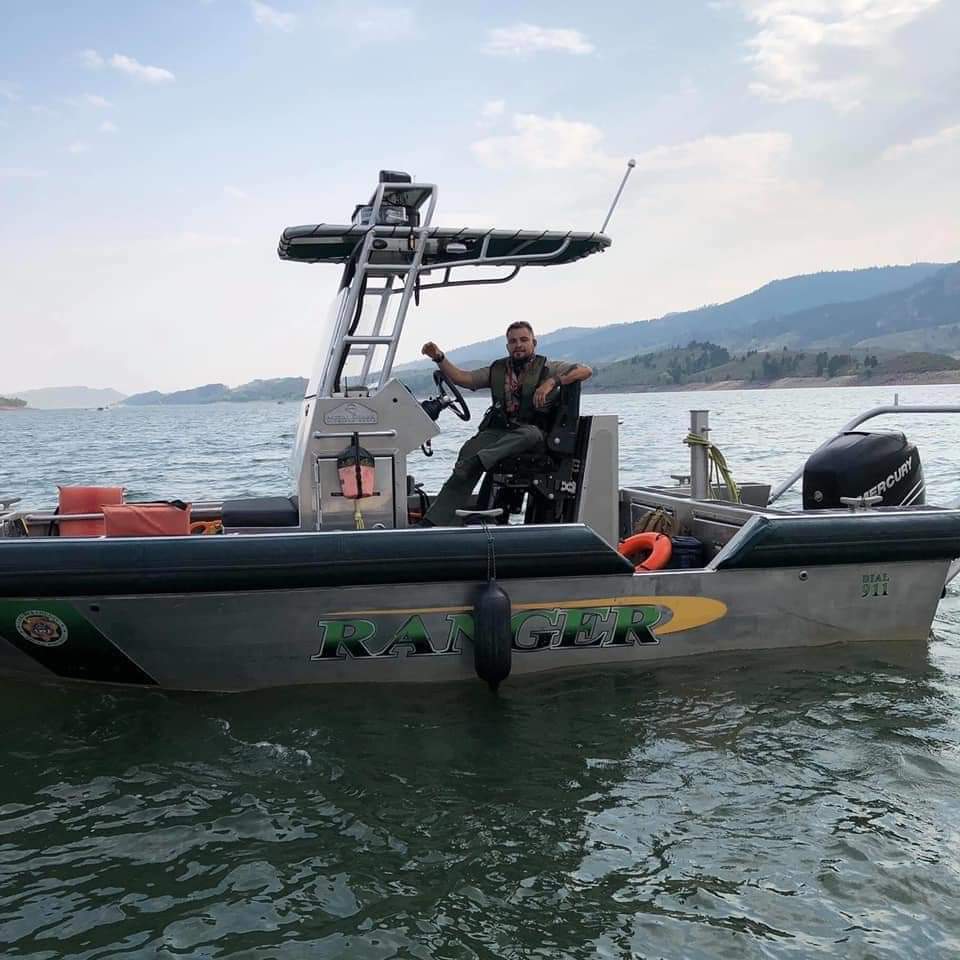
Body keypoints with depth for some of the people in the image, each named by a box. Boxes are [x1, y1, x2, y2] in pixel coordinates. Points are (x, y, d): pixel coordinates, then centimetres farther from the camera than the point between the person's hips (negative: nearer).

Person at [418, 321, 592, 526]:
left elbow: (586, 371, -2)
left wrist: (552, 382, -15)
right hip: (497, 430, 2)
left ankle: (478, 461, -48)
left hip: (531, 430, -2)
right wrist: (439, 358, -3)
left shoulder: (547, 367, 10)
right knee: (469, 450, -26)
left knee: (530, 434, -39)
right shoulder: (497, 370, 21)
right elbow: (461, 378, 13)